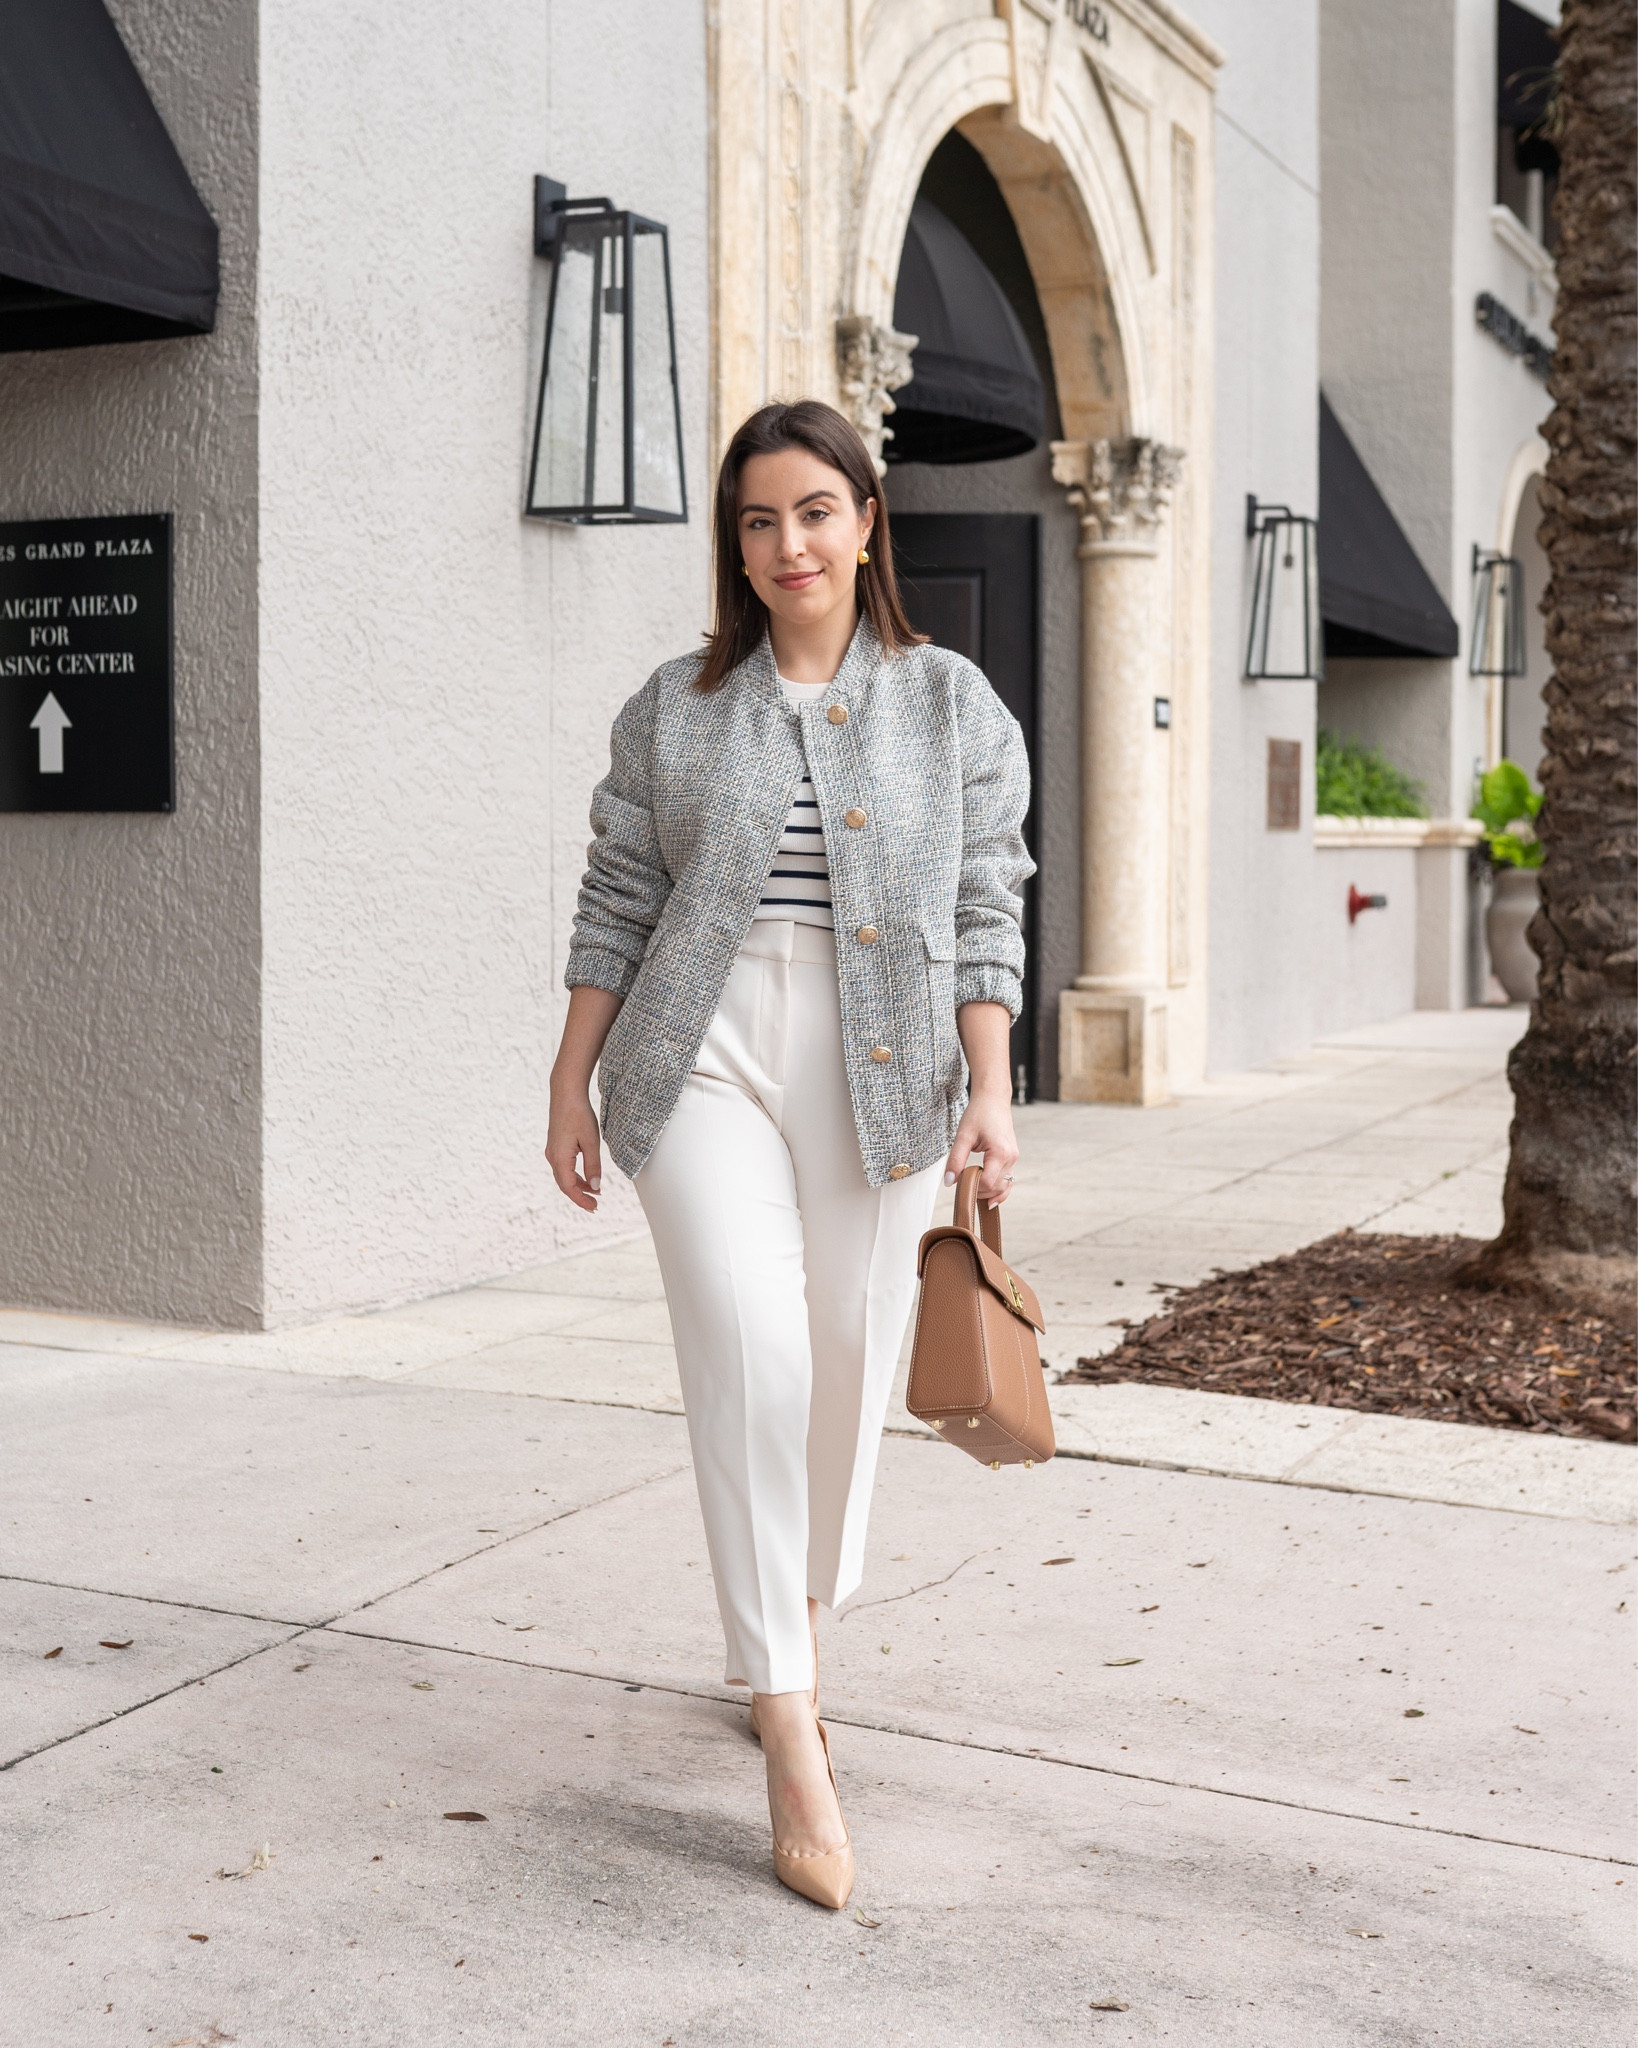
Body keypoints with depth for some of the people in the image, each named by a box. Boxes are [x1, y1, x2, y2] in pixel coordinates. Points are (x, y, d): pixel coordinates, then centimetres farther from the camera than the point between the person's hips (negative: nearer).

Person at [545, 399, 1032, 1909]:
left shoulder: (953, 706, 8)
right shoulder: (675, 710, 10)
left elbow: (985, 914, 4)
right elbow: (617, 906, 11)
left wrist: (991, 1086, -5)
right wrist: (571, 1084, 8)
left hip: (880, 1065, 1)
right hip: (704, 1053, -1)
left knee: (850, 1365, 6)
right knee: (749, 1353, -15)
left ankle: (799, 1631, 33)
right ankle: (794, 1743, -11)